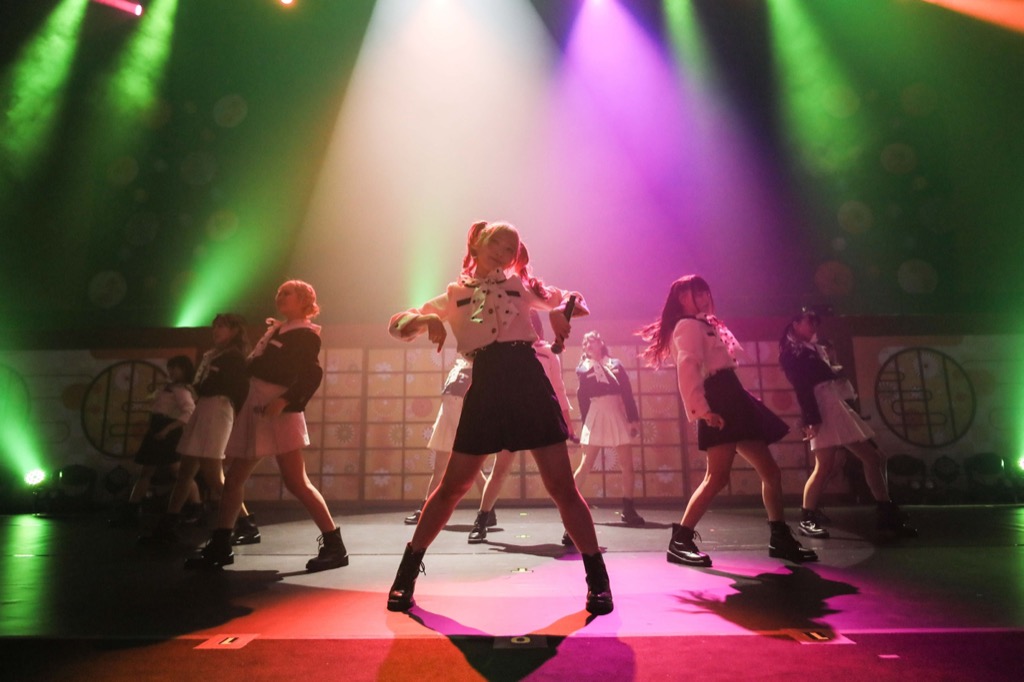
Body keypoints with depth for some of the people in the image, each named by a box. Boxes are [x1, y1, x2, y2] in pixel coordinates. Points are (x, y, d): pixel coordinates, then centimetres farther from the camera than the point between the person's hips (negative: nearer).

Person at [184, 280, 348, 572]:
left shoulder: (305, 334, -6)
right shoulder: (276, 330, 19)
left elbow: (311, 376, -20)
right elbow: (254, 366, 17)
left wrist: (284, 401, -27)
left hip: (278, 412, -9)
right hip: (254, 409, 9)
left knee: (296, 483, -10)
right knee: (233, 477, 10)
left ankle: (334, 545, -4)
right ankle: (219, 547, 20)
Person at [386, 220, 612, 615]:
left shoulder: (519, 284, 17)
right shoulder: (455, 294, 15)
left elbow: (574, 301, 18)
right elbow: (397, 325, 11)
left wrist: (560, 310, -6)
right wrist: (425, 319, -12)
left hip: (527, 380, 0)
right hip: (485, 386, 0)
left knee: (561, 486, -2)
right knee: (452, 487, 5)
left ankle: (598, 579, 12)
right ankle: (406, 575, 21)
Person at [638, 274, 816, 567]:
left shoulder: (704, 325, 26)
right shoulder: (689, 325, -4)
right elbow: (687, 368, -20)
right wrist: (700, 409, -31)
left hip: (731, 401, 10)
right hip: (719, 404, -10)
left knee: (770, 472, 11)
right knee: (717, 478, -17)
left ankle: (780, 539, 20)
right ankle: (680, 541, -12)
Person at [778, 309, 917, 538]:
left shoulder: (814, 348, 26)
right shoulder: (791, 351, -1)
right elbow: (801, 386, -13)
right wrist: (811, 419, -20)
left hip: (837, 404, 10)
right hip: (822, 406, -9)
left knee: (874, 458, 7)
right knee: (825, 465, -15)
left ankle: (888, 517, 13)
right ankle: (807, 519, -4)